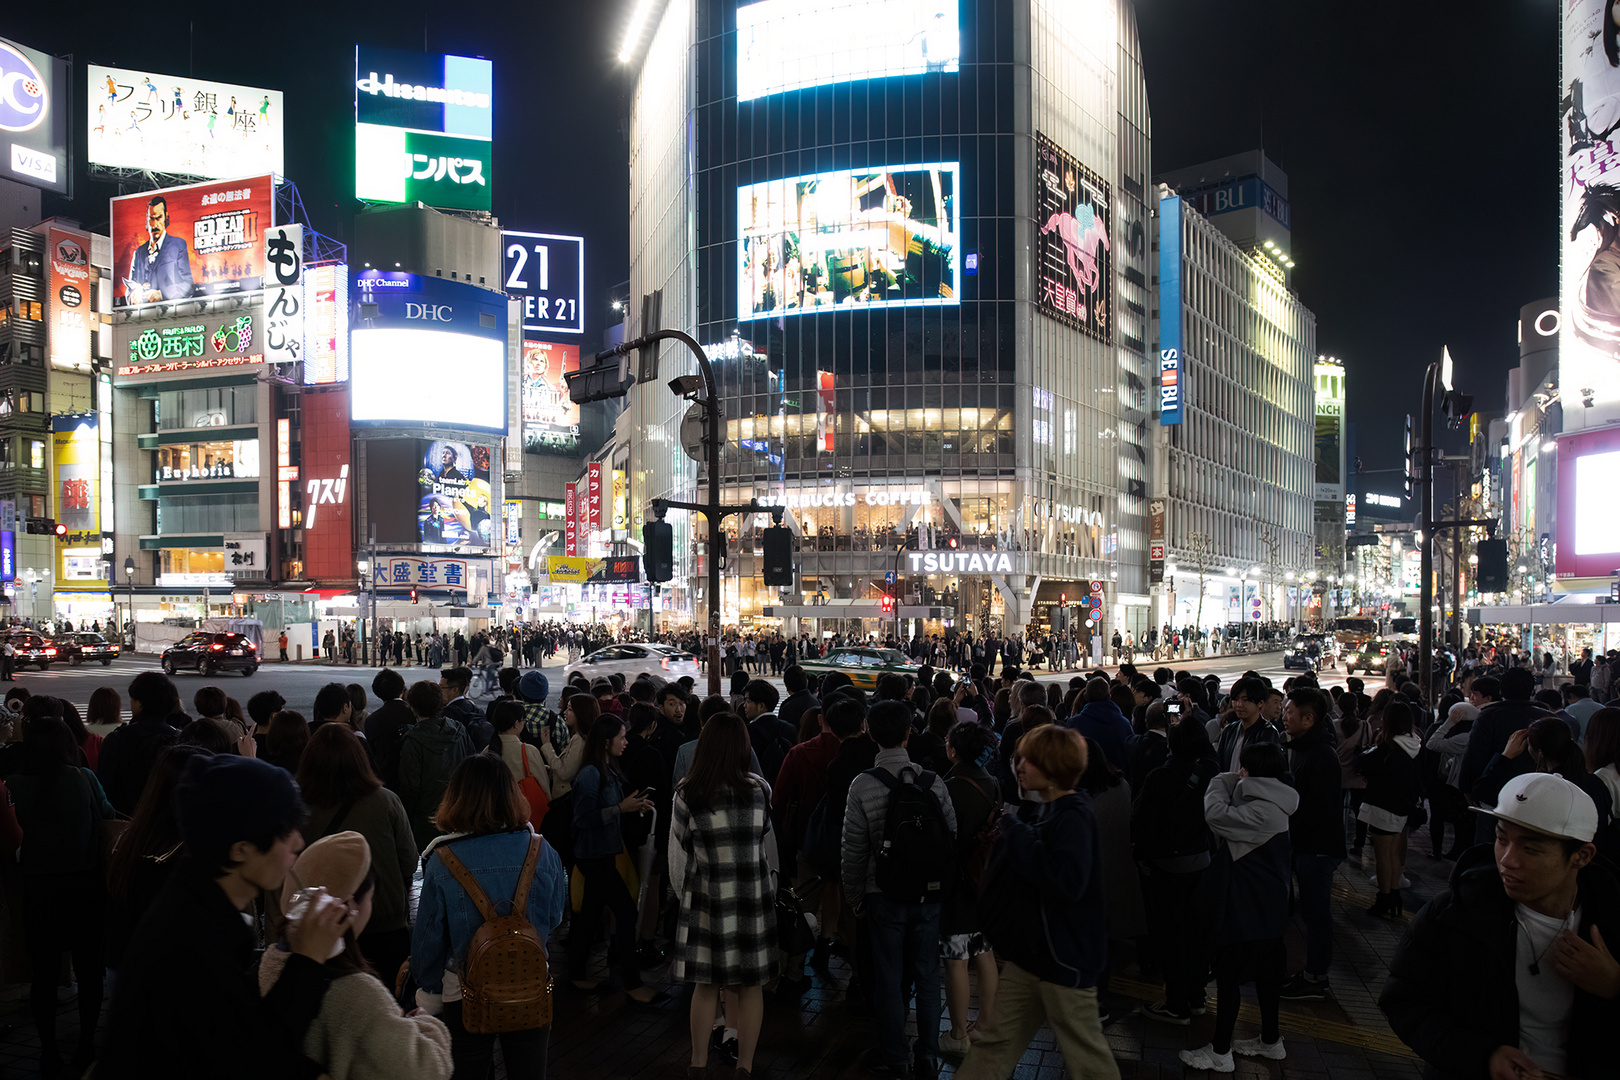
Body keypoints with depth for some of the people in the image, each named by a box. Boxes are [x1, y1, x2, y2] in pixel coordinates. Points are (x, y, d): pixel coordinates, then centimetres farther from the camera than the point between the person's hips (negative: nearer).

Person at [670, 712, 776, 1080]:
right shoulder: (759, 790, -8)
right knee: (750, 986, 11)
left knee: (706, 985, 13)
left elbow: (678, 853, 1)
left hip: (705, 898, 0)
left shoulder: (686, 795, -8)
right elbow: (770, 842, 3)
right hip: (755, 897, 0)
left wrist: (683, 894, 14)